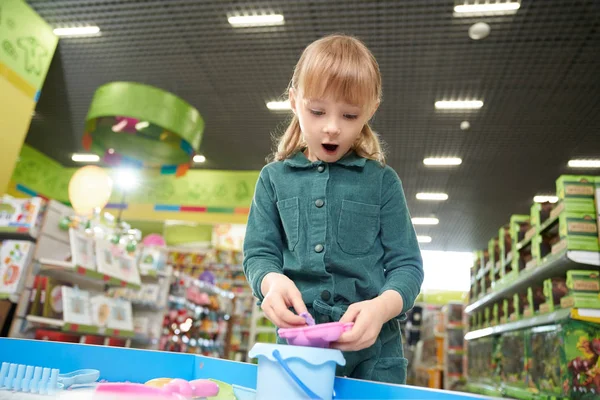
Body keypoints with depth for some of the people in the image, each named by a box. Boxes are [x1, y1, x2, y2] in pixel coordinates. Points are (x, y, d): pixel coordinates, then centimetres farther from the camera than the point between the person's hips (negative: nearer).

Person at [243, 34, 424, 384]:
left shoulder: (382, 181, 0)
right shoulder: (274, 178, 3)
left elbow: (407, 265, -2)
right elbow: (259, 253, 3)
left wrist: (382, 307, -23)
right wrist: (272, 281, -20)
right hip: (297, 345, 1)